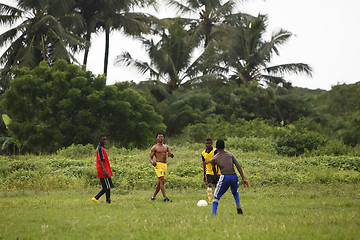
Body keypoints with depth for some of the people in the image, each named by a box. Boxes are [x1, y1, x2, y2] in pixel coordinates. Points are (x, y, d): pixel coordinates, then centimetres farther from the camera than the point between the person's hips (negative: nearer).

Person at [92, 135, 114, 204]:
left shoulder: (102, 148, 19)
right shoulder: (100, 148, -12)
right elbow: (100, 160, -20)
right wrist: (104, 170, -27)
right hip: (103, 171, -10)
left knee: (106, 188, 10)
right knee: (107, 187, -8)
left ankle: (96, 198, 11)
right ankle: (108, 201, -7)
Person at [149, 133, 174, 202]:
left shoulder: (166, 146, 16)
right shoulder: (154, 147, 1)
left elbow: (172, 156, 12)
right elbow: (150, 157, 0)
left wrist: (171, 154, -13)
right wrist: (152, 162, -23)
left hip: (165, 165, 6)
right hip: (158, 165, -6)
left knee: (159, 183, 8)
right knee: (162, 180, -19)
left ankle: (153, 197, 18)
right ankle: (165, 198, -24)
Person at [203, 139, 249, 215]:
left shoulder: (214, 158, 12)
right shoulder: (230, 155, 16)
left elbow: (214, 172, 22)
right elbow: (238, 166, 4)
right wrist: (243, 178, 0)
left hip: (224, 177, -3)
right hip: (234, 177, 3)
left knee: (216, 197, 11)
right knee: (235, 193, 33)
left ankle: (214, 214, -6)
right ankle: (238, 205, 8)